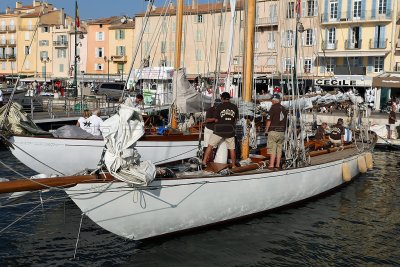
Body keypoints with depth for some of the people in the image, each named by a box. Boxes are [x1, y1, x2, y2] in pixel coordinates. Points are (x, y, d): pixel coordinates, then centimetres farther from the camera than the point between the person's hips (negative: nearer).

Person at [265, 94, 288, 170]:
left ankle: (271, 165, -6)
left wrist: (266, 130, 1)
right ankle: (278, 165, 12)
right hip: (282, 132, 6)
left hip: (273, 131, -6)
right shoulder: (284, 109, 10)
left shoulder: (273, 107, -8)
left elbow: (269, 120, -9)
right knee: (279, 148, 10)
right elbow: (285, 120, 13)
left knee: (272, 149, -5)